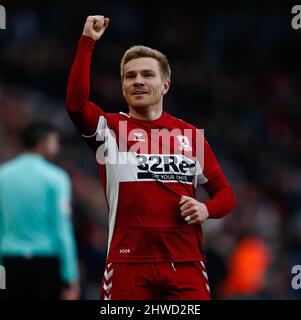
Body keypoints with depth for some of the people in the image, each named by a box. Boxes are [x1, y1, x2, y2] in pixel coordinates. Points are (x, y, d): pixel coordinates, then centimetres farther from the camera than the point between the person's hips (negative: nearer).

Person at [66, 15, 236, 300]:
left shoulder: (191, 135, 13)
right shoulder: (110, 129, 6)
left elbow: (225, 194, 17)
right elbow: (75, 104, -15)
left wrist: (206, 210, -6)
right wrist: (87, 42, -17)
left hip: (186, 263, 2)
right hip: (128, 262, -2)